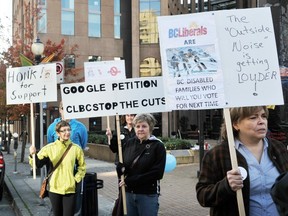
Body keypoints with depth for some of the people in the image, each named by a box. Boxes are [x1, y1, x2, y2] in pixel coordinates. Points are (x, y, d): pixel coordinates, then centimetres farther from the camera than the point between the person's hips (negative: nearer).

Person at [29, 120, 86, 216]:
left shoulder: (76, 148, -1)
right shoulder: (49, 148, -3)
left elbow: (82, 167, 11)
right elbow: (37, 164, -5)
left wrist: (76, 179, 1)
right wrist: (33, 155, -23)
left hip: (70, 189, -1)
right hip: (54, 188, 1)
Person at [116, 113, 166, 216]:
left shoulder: (158, 146, -7)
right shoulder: (129, 143, 5)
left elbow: (157, 173, -13)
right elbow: (121, 164, 14)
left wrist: (130, 180, -15)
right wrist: (121, 168, -12)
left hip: (148, 195, -4)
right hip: (128, 193, 4)